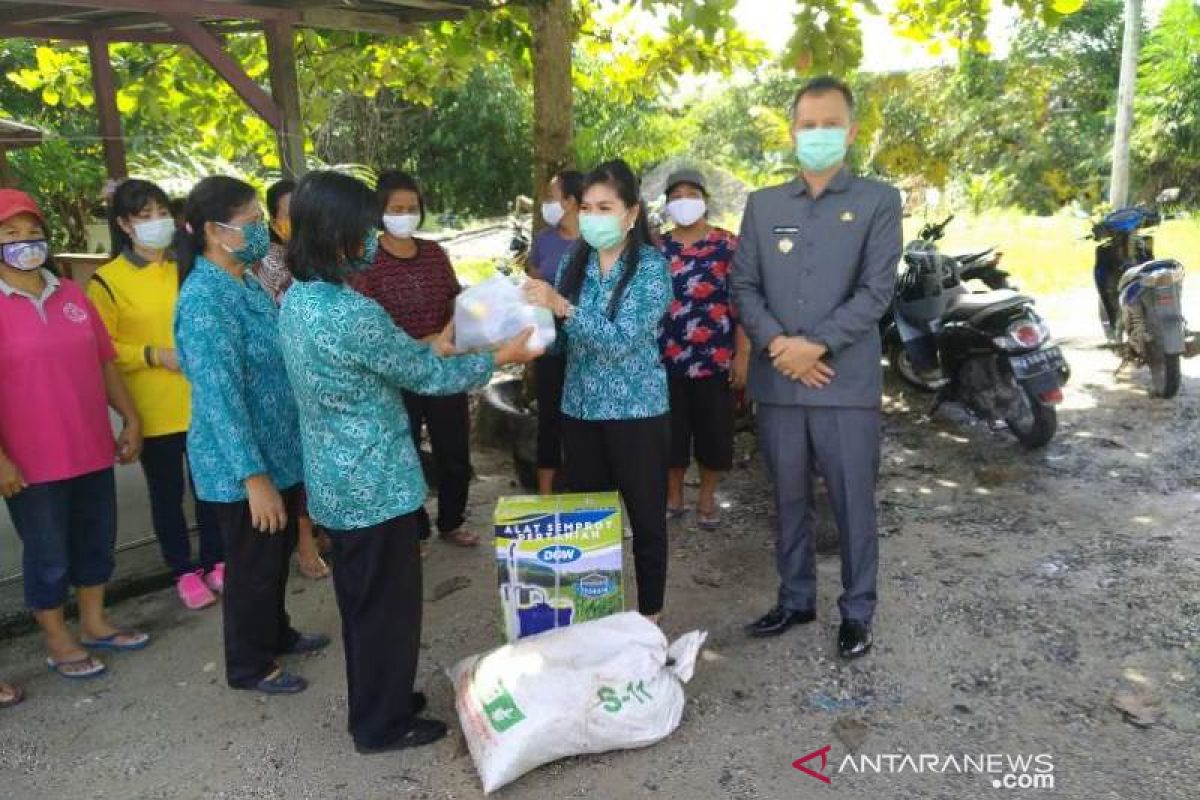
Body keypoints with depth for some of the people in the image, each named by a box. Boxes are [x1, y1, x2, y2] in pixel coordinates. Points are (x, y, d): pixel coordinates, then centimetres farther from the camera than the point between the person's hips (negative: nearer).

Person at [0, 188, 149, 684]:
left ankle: (94, 624, 37)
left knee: (97, 541, 17)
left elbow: (104, 362, 11)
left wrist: (130, 418, 8)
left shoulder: (71, 295, 7)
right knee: (48, 556, 9)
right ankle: (58, 643, 28)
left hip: (92, 450, 5)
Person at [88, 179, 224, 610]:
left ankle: (216, 561, 30)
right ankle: (184, 571, 25)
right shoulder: (108, 280, -7)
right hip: (154, 411, -3)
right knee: (167, 493, 10)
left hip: (203, 402, 3)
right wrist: (155, 354, -17)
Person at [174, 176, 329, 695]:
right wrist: (254, 476, -26)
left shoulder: (246, 281, 5)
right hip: (242, 464, -8)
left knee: (278, 553, 23)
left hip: (280, 449, 9)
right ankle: (249, 666, 30)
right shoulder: (205, 299, -24)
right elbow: (219, 395, -26)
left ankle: (276, 634, 44)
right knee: (253, 564, 9)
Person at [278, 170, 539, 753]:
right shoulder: (351, 312, -26)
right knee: (389, 605, 9)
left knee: (359, 600, 22)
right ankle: (384, 724, 27)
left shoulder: (296, 300, 3)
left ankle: (371, 704, 40)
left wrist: (432, 347, 19)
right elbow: (425, 377, -15)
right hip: (376, 485, -9)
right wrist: (498, 358, -2)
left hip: (334, 482, 9)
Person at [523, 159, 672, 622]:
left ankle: (649, 617, 25)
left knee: (646, 518, 7)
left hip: (636, 413, -5)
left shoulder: (651, 267, -10)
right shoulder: (574, 263, 6)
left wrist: (563, 307, -29)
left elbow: (622, 338, -21)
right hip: (580, 411, 5)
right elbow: (564, 340, 8)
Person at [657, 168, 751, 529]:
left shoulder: (729, 245, -2)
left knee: (713, 430, 7)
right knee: (670, 430, 9)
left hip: (714, 359, -2)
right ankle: (673, 496, 27)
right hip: (666, 359, 2)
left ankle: (707, 497, 26)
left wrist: (742, 355, -9)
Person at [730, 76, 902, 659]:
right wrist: (776, 344, -11)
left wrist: (816, 344, -15)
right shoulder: (763, 204, 11)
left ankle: (857, 611, 24)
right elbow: (744, 284, 5)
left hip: (848, 384, -2)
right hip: (777, 382, 3)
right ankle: (795, 599, 31)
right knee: (789, 500, 14)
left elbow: (876, 291, -6)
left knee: (854, 503, 6)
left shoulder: (878, 201, 2)